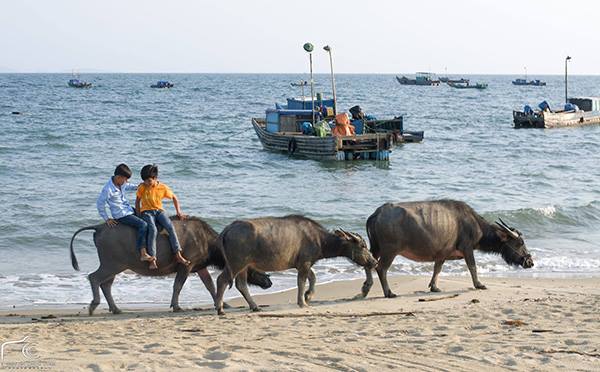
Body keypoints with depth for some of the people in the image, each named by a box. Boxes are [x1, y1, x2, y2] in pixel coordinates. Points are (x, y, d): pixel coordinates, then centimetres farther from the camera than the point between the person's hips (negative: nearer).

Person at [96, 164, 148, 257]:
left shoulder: (122, 183, 1)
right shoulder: (108, 189, -23)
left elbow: (127, 186, 26)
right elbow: (99, 204, -14)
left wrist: (137, 187, 11)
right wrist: (107, 219, -8)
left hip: (129, 209, 10)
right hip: (122, 216, -10)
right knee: (143, 225, -24)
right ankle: (142, 252, -28)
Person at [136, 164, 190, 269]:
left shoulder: (163, 188, -3)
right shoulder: (142, 188, -5)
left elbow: (174, 198, 10)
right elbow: (137, 201, 8)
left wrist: (178, 212, 5)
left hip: (159, 211, 2)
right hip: (146, 212, -2)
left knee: (170, 226, -26)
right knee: (153, 230, -32)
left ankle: (178, 255, -25)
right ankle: (152, 260, -35)